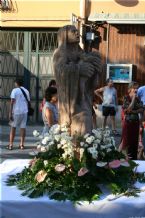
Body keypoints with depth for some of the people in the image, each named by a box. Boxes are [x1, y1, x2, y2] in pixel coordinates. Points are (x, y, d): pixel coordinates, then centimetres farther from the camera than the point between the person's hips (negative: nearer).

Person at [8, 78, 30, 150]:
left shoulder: (14, 90, -5)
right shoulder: (26, 91, 10)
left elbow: (12, 102, -11)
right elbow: (28, 102, 12)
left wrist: (10, 113, -11)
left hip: (16, 111, -4)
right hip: (24, 111, 4)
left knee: (13, 127, 6)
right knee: (23, 127, 6)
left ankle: (11, 144, 5)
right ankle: (22, 144, 7)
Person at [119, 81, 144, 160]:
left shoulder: (138, 99, 5)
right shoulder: (126, 98, -10)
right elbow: (129, 109, -21)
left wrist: (133, 111, -15)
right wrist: (133, 98, -18)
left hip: (136, 122, 5)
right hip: (128, 122, -5)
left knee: (134, 140, 10)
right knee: (125, 140, -2)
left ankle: (132, 157, 20)